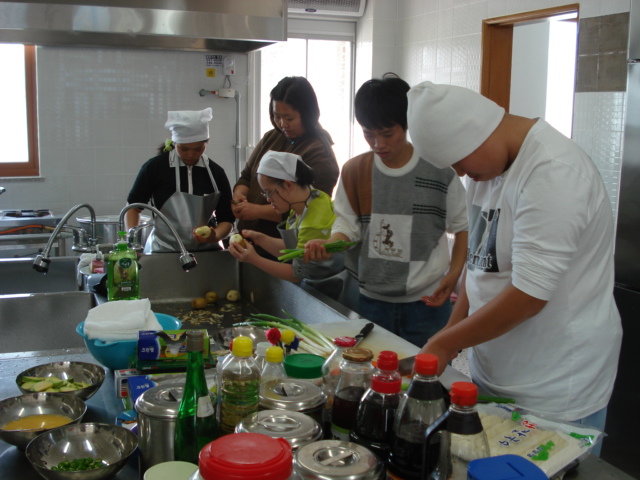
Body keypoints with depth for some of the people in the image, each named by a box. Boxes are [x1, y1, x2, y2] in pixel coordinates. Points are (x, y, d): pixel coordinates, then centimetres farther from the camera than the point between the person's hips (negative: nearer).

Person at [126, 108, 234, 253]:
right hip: (163, 250, -3)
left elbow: (226, 219, 4)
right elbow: (134, 205, 8)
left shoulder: (216, 173, 1)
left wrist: (215, 237, -17)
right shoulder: (155, 167, -4)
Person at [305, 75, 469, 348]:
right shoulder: (354, 171, 2)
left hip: (427, 302, -2)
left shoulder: (439, 171, -6)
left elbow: (463, 227, 1)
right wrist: (327, 245, -19)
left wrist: (454, 274, -10)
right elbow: (347, 225, 1)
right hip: (372, 301, 2)